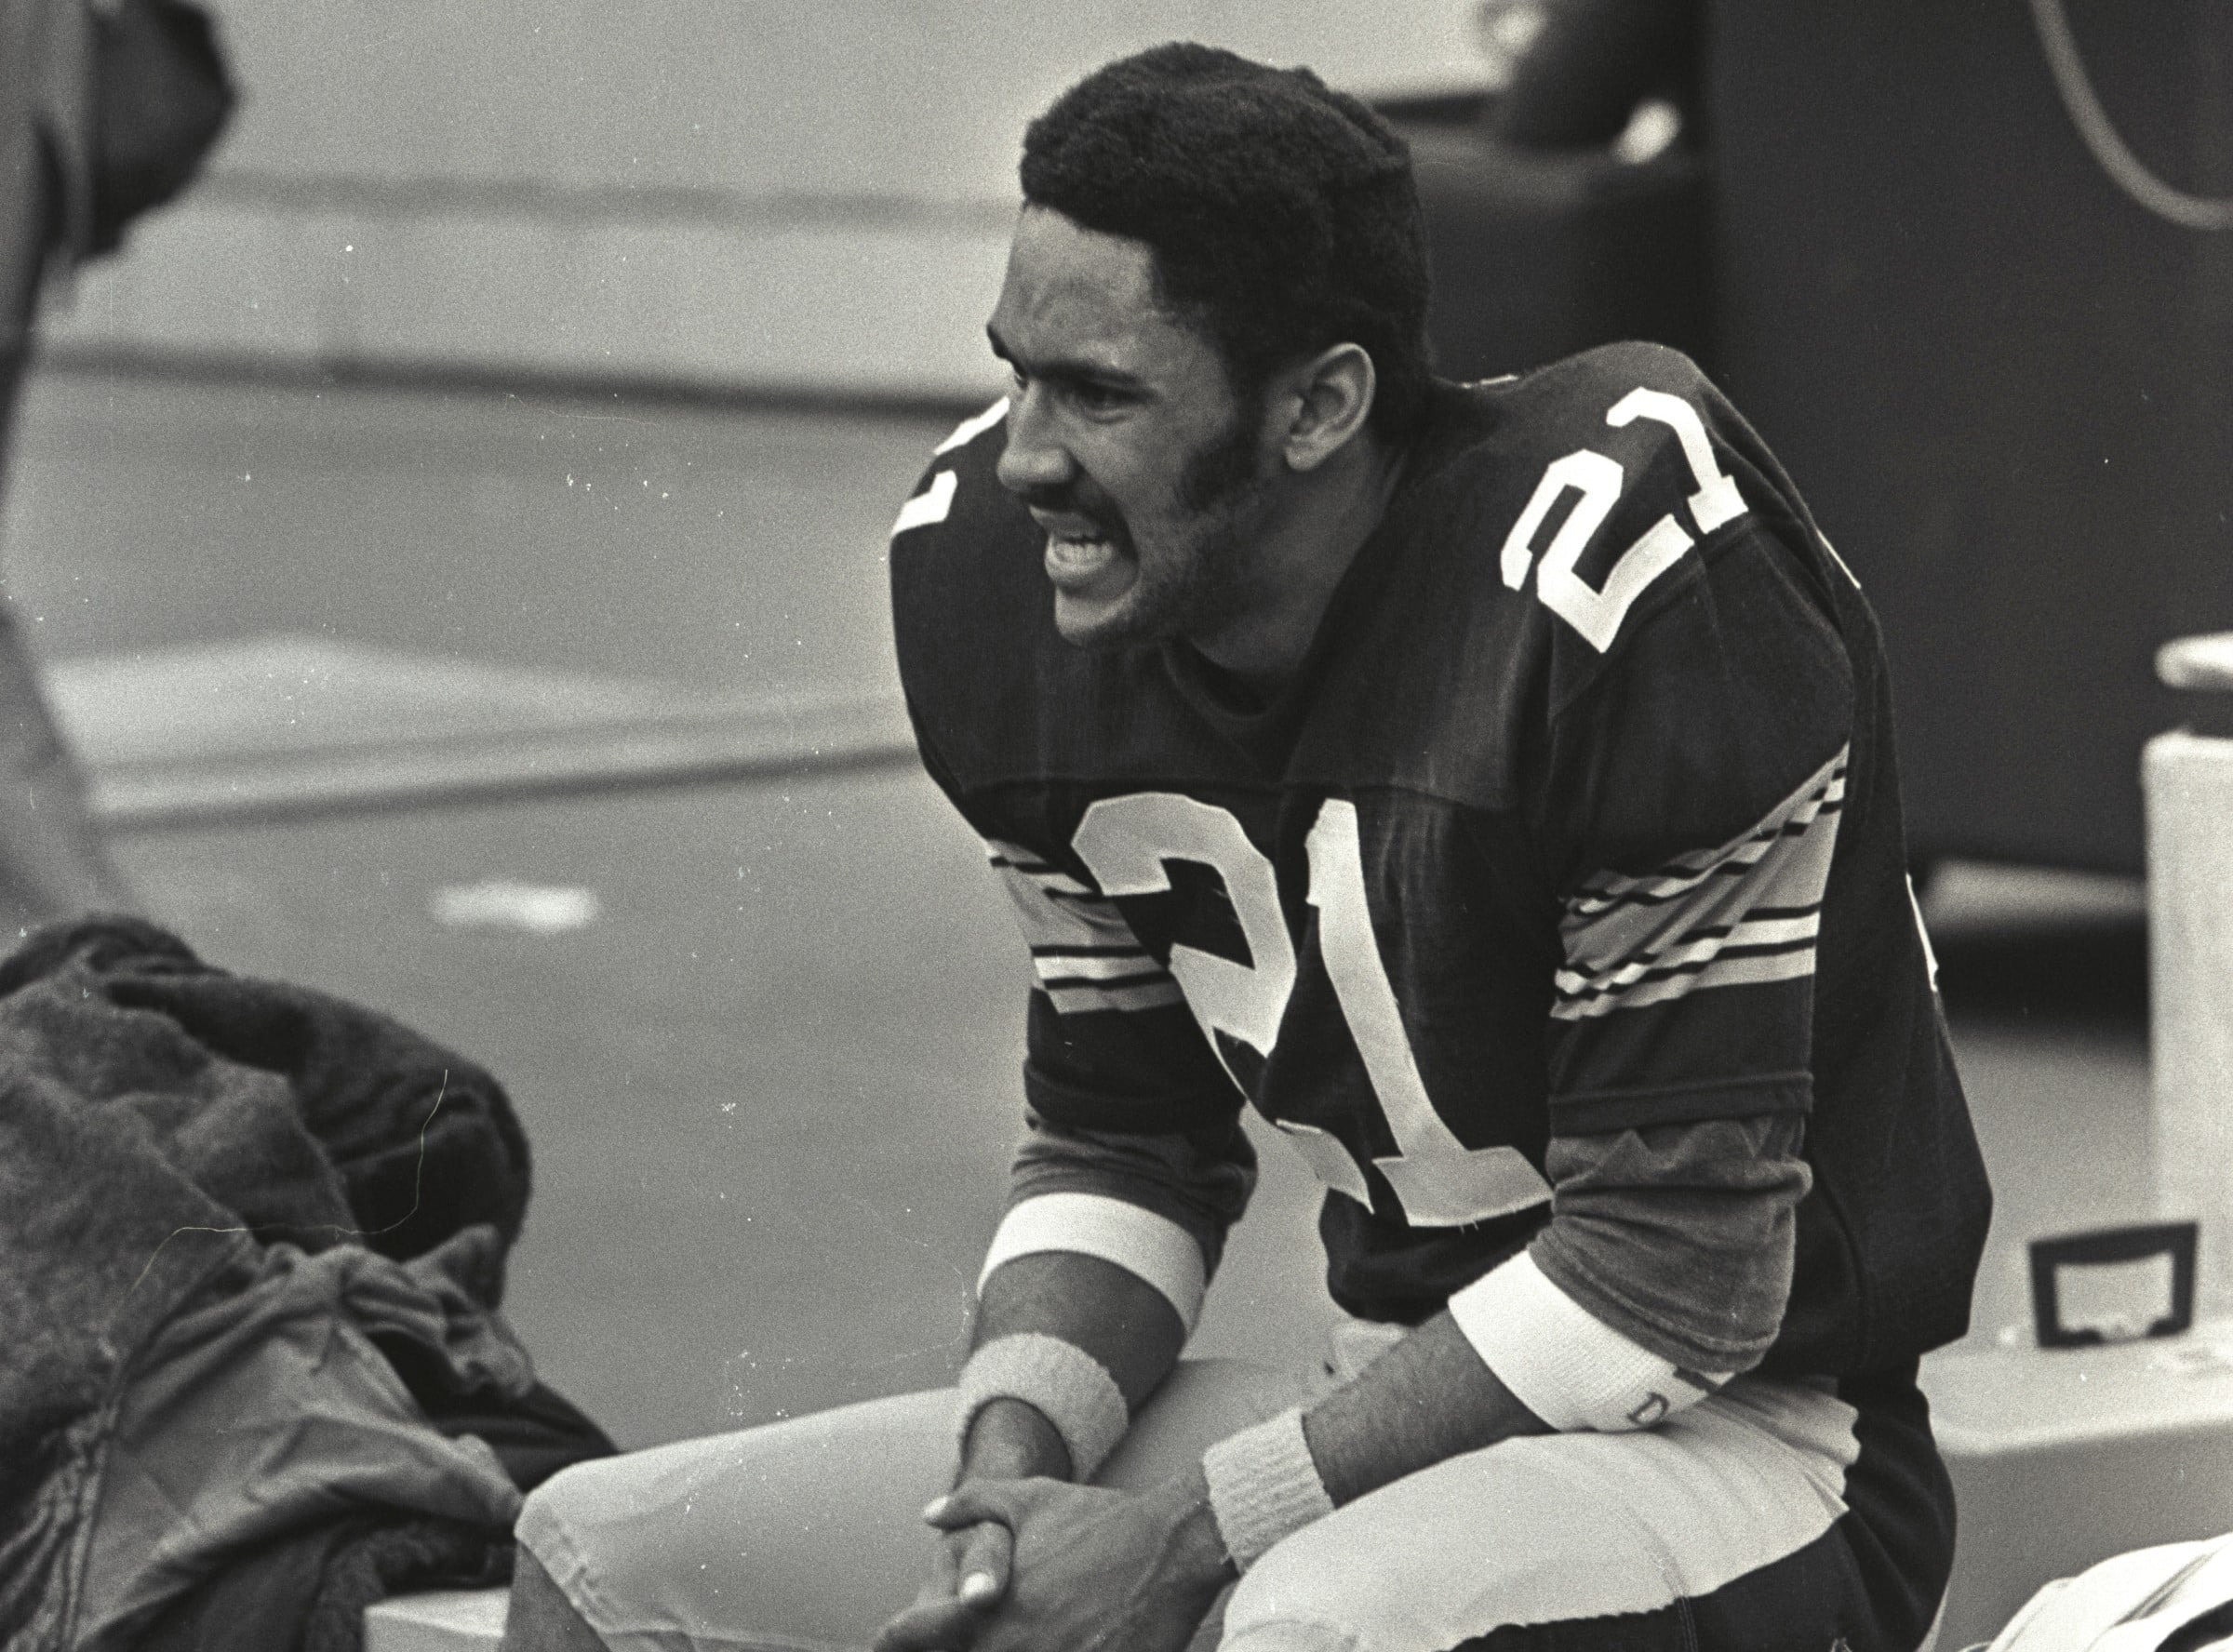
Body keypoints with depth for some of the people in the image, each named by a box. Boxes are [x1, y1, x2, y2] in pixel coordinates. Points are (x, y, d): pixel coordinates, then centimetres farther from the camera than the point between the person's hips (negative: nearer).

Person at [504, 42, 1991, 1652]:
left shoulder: (1623, 584, -22)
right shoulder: (1002, 561, -2)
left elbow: (1685, 1267, -20)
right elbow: (1121, 1139, 9)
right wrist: (1017, 1453, -11)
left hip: (1744, 1437, -7)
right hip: (1400, 1400, 7)